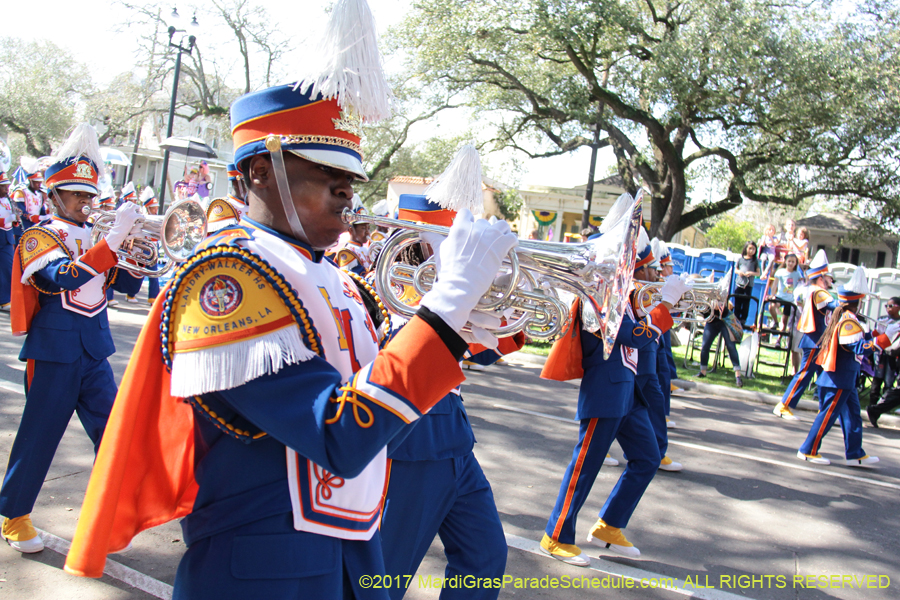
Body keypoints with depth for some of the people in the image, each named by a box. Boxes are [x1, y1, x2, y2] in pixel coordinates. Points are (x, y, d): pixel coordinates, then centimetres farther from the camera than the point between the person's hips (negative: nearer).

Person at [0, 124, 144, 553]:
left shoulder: (93, 239, 12)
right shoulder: (38, 237, -7)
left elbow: (127, 282, 8)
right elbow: (65, 277, -27)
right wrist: (114, 239, -35)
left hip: (93, 351, 6)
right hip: (54, 353, -6)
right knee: (38, 437, 3)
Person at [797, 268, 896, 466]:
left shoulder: (842, 317, 12)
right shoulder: (848, 321, -19)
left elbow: (858, 340, 19)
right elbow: (862, 348, -25)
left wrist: (875, 333, 15)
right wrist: (886, 336, -27)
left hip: (844, 380, 10)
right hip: (839, 380, -10)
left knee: (852, 415, 15)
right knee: (828, 415, -3)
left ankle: (855, 454, 22)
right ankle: (808, 451, 4)